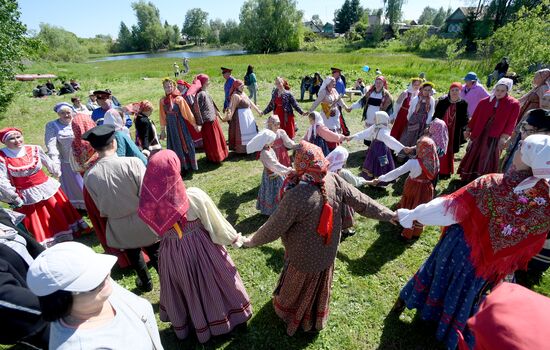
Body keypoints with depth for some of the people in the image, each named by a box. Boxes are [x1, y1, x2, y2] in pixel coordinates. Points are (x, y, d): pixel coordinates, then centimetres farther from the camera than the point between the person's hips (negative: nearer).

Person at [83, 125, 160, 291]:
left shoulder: (89, 176, -14)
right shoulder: (132, 163, -24)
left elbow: (101, 208, -3)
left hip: (120, 228, 3)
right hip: (144, 221, -2)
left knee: (133, 255, 27)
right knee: (156, 254, 18)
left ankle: (145, 282, 47)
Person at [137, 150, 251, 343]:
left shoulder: (150, 204, -20)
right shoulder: (194, 196, -29)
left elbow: (157, 231, -1)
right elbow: (216, 222, -16)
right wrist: (235, 238, 1)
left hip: (171, 253, 3)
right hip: (201, 249, -3)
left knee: (182, 287, 28)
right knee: (209, 283, 24)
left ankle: (183, 326, 55)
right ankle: (219, 318, 49)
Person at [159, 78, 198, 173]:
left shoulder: (179, 99, -7)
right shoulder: (163, 101, 1)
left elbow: (187, 112, -3)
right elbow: (163, 117, 8)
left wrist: (195, 124, 0)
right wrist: (162, 130, 12)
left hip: (181, 125, -3)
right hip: (170, 127, 3)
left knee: (185, 144, 5)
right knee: (174, 146, 9)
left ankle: (189, 166, 21)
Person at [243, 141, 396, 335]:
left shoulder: (296, 196, -36)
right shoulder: (334, 180, -20)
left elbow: (274, 228, -24)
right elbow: (362, 202, -10)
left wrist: (252, 241, -6)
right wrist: (390, 215, 7)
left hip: (303, 257, -5)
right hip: (327, 252, 6)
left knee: (297, 289, 25)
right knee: (320, 288, 31)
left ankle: (293, 318, 54)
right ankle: (317, 320, 59)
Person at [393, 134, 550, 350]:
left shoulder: (492, 184, -30)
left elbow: (449, 207, -24)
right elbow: (530, 247, -5)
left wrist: (410, 215, -13)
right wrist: (509, 264, 13)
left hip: (460, 244, -1)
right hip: (490, 262, 1)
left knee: (437, 271, 25)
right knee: (466, 295, 24)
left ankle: (404, 300, 47)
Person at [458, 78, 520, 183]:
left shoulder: (513, 104, -2)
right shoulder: (485, 102, 2)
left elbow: (511, 123, -4)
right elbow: (475, 117, 6)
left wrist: (504, 137, -11)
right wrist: (468, 130, 7)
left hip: (495, 137, -2)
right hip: (479, 134, 3)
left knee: (488, 160, 0)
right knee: (473, 157, 9)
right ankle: (467, 180, 23)